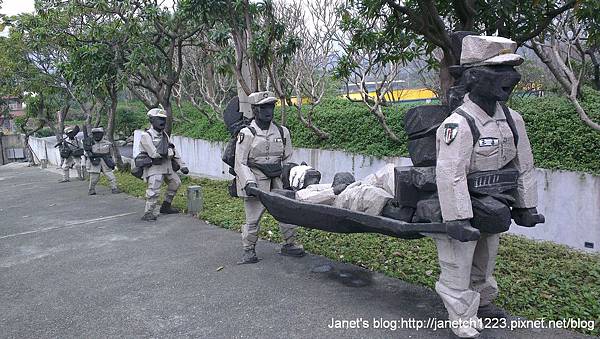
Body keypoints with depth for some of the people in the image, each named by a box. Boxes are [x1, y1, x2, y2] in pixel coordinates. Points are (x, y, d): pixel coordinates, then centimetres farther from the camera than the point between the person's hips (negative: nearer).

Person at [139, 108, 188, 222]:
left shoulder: (164, 135, 13)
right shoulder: (146, 136, -12)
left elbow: (174, 152, 15)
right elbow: (154, 154, -22)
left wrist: (182, 165, 11)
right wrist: (168, 152, -9)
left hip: (167, 166, 9)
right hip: (154, 167, -9)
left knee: (176, 183, 19)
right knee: (154, 190, -18)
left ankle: (166, 206, 32)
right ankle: (148, 213, -8)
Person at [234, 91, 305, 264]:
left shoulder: (282, 132, 8)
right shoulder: (247, 134, -5)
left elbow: (287, 159, 17)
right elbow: (240, 164, -8)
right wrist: (249, 182, -20)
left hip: (277, 181, 4)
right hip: (256, 182, -4)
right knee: (253, 218, 1)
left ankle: (289, 244, 24)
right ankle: (249, 250, 18)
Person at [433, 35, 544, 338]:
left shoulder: (512, 120, 1)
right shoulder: (459, 124, -24)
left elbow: (524, 166, 9)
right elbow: (449, 175, -30)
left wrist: (526, 207, 11)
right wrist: (459, 219, -30)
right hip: (461, 211, -8)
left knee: (484, 264, 27)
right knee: (457, 271, 2)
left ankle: (482, 303, 50)